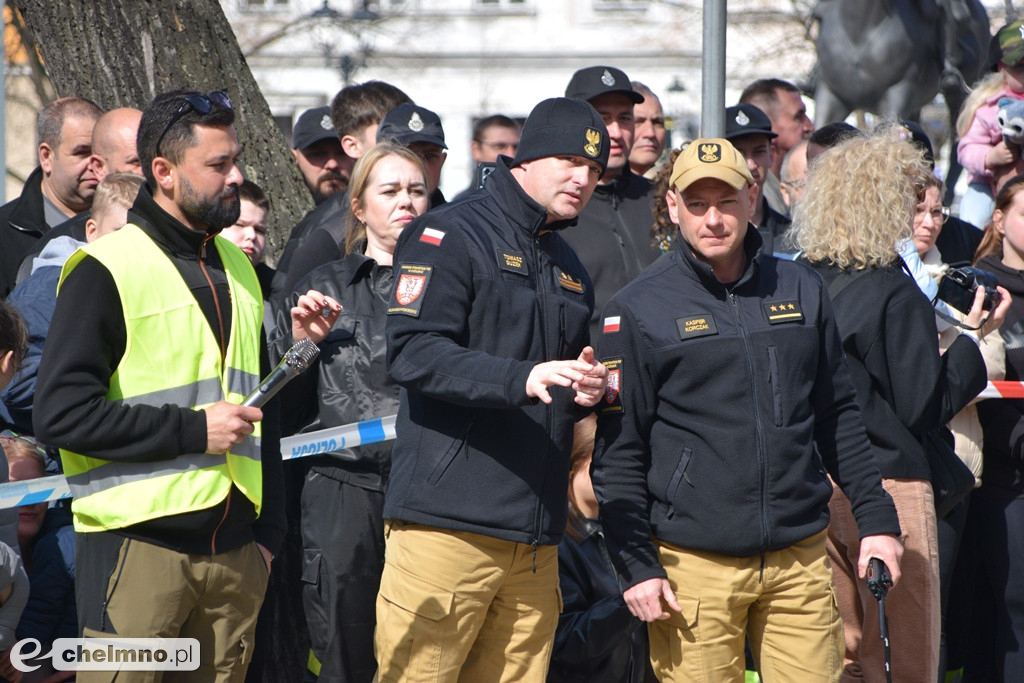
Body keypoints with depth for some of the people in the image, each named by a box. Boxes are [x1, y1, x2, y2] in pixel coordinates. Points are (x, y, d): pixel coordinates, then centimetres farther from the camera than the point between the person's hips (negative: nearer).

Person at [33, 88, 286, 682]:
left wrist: (268, 531, 17)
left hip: (234, 550, 6)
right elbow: (61, 414, -14)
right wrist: (193, 429, -16)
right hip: (138, 545, -6)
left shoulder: (239, 270, 17)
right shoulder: (106, 269, -5)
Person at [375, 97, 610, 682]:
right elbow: (414, 353, -15)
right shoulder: (450, 234, -2)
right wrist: (521, 379, -26)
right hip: (447, 523, -7)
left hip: (536, 541, 7)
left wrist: (583, 393, 9)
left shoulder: (571, 270, 23)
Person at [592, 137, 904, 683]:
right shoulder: (638, 310, -1)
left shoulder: (800, 290, 11)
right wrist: (636, 567, -8)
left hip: (800, 560, 3)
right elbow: (617, 450, -2)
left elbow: (838, 418, 19)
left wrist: (876, 518, 13)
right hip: (693, 564, -3)